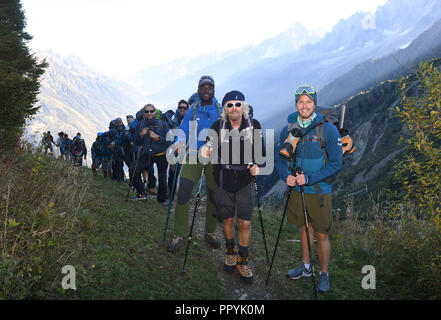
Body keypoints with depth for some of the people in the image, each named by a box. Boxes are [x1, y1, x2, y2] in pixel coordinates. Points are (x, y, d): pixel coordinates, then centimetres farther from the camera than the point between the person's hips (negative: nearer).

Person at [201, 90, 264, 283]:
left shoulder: (254, 125, 0)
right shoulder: (218, 126, -2)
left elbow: (260, 151, 8)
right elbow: (211, 147, -2)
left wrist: (256, 165, -11)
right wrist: (206, 151, -26)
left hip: (246, 181, 0)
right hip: (223, 181, 0)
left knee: (245, 223, 0)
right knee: (227, 219, 13)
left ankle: (242, 261, 18)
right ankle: (230, 252, 37)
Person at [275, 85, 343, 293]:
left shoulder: (328, 129, -11)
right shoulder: (288, 129, 1)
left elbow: (336, 163, -12)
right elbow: (280, 158, 7)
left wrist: (309, 178, -20)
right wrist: (286, 175, -13)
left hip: (319, 192, -4)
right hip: (296, 190, 4)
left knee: (321, 235, 4)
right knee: (304, 228, 19)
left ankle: (324, 274, 24)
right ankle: (306, 266, 38)